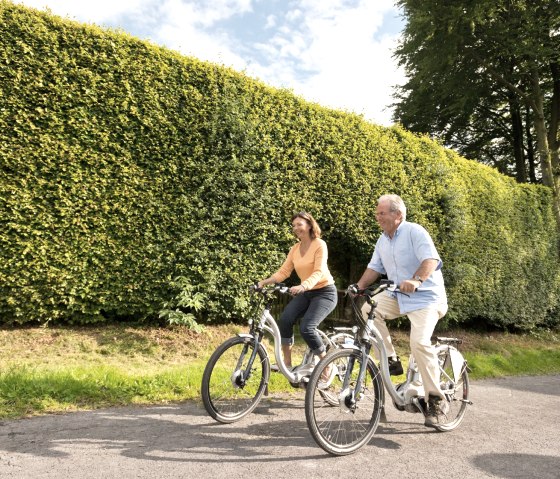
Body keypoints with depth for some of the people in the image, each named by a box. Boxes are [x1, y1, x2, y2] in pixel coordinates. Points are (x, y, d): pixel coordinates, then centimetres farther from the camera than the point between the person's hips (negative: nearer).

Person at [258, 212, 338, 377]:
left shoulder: (319, 245, -13)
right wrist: (265, 281, -18)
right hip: (305, 293, 6)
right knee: (285, 320, -19)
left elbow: (319, 272, -25)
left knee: (306, 327, -23)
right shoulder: (295, 249, 5)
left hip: (324, 292, -5)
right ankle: (287, 363, -4)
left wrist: (302, 286, -42)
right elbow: (283, 271, -1)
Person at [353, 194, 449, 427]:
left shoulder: (415, 231, -13)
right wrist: (359, 286, -5)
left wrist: (416, 280, -43)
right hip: (398, 295, 7)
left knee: (419, 342, -23)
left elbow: (431, 260, -25)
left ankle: (437, 400, -4)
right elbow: (374, 268, 10)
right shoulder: (383, 240, 10)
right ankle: (391, 360, 0)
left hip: (425, 297, -7)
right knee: (368, 309, -14)